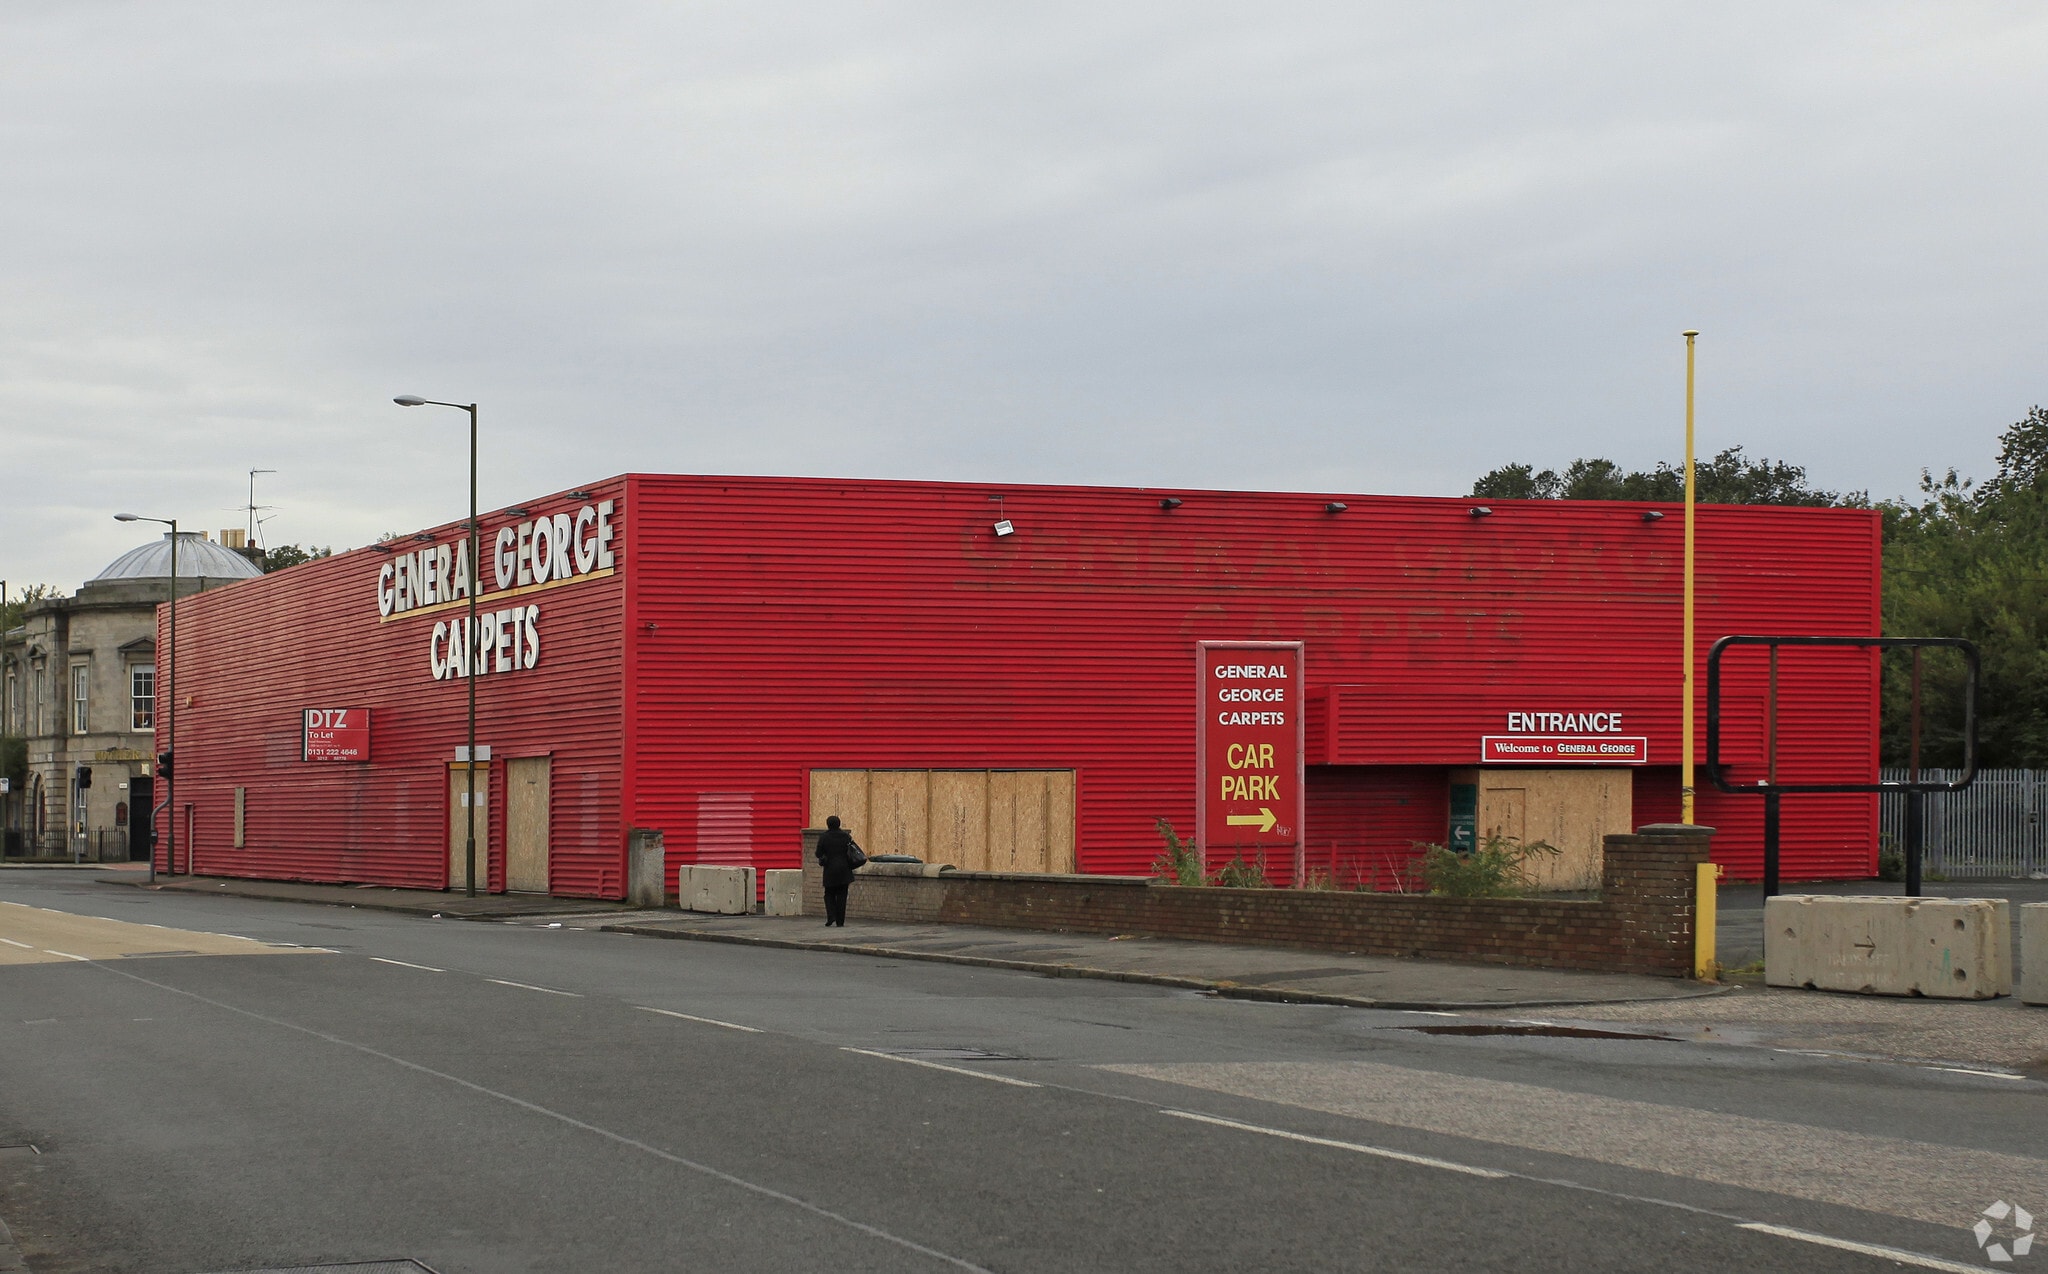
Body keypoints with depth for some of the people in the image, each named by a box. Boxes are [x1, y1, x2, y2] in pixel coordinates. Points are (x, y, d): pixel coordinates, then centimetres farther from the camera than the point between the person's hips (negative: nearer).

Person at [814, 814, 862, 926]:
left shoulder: (823, 838, -7)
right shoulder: (846, 836, -3)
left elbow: (818, 854, -4)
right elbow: (851, 852, 0)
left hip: (830, 870, -1)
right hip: (844, 869, 1)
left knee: (829, 894, 13)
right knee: (841, 895, 6)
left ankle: (831, 917, -6)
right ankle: (840, 921, 4)